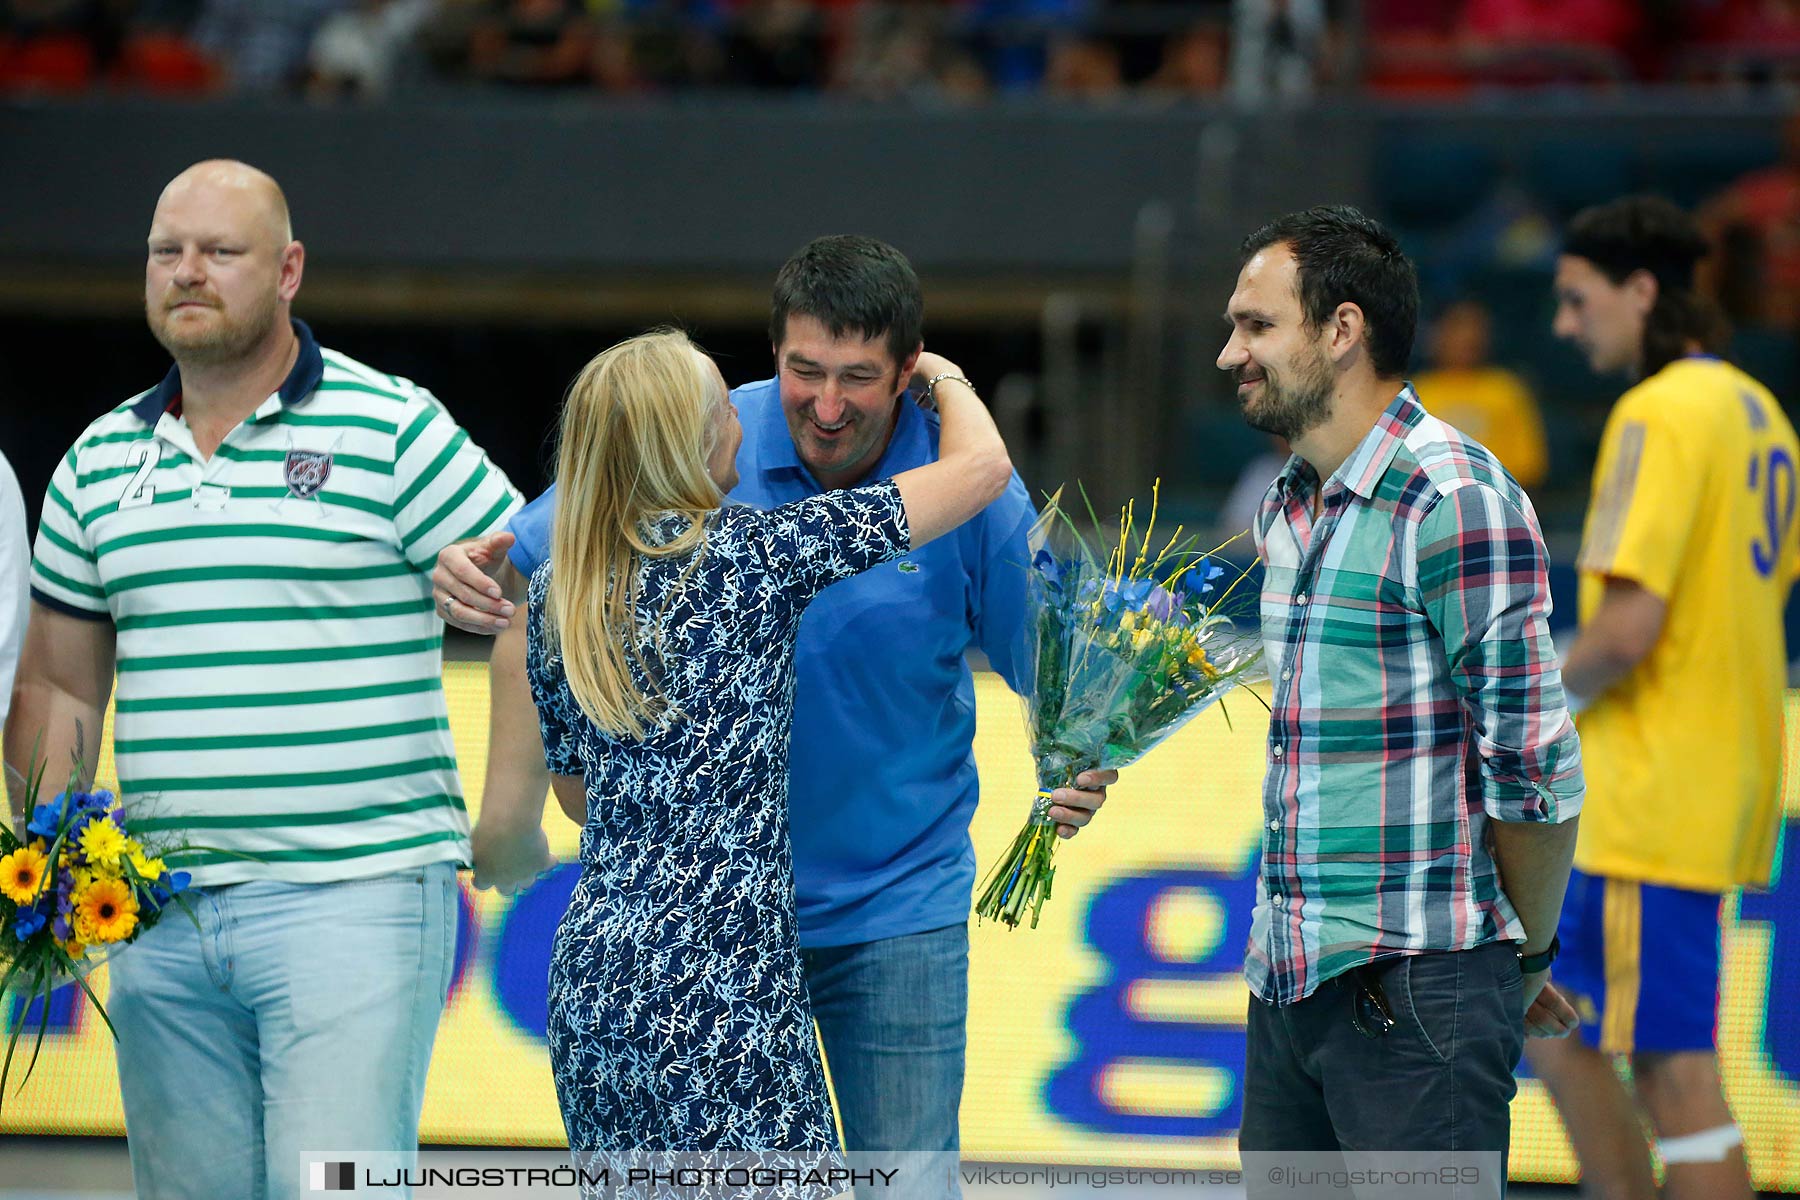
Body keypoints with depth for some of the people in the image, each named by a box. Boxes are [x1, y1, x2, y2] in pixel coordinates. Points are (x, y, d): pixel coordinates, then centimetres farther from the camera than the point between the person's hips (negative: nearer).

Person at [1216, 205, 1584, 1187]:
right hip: (1287, 977, 8)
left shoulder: (1456, 504, -14)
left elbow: (1534, 772, -13)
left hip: (1415, 992, -8)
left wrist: (1527, 960, -2)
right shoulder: (1286, 507, 14)